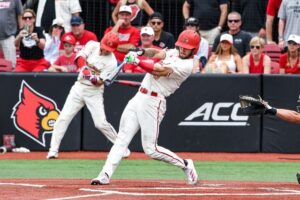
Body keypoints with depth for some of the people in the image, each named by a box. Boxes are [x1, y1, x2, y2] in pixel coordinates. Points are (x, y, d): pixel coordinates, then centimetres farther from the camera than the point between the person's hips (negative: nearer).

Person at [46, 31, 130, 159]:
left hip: (94, 92, -3)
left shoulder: (111, 62, -11)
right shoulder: (92, 45, -1)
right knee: (63, 118, -6)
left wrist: (94, 78, -35)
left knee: (101, 123, -11)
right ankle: (53, 151, -3)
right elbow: (80, 58, -14)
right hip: (79, 87, 3)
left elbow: (100, 82, -14)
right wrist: (84, 68, -32)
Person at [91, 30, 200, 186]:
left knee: (151, 149, -7)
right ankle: (105, 175, -3)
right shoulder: (174, 53, 14)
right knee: (122, 138, 0)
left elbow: (160, 70, -22)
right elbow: (157, 53, 0)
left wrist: (137, 61, -24)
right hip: (139, 97, 8)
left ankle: (185, 165, 10)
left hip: (153, 103, -8)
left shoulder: (187, 66, -13)